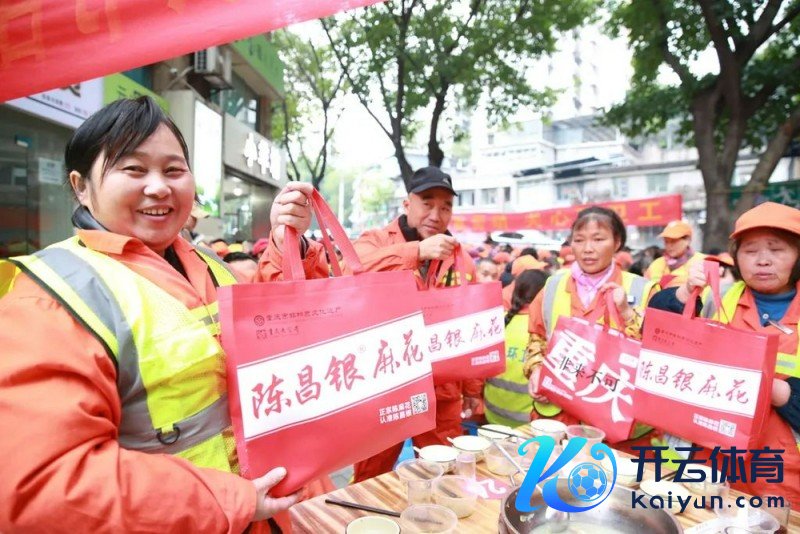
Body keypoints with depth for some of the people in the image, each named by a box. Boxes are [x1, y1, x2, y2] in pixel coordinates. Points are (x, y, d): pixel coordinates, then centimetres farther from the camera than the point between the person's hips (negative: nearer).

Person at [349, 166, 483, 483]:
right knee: (370, 483, 14)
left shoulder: (461, 259, 7)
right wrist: (417, 250, -32)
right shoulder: (376, 241, -3)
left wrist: (473, 388, 14)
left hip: (442, 392, 3)